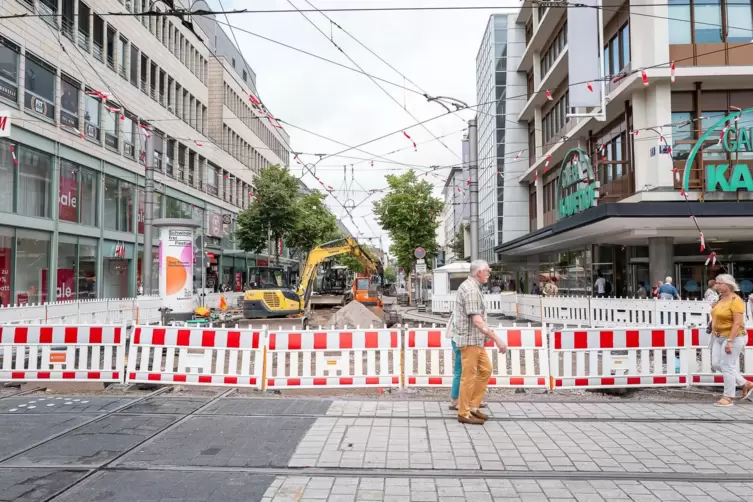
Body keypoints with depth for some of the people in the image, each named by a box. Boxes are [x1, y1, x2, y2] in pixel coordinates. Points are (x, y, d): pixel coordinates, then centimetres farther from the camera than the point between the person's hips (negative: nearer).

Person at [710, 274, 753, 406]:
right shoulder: (721, 298, 8)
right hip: (720, 337, 9)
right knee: (716, 364, 9)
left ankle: (728, 398, 8)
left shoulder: (735, 300, -17)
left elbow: (738, 323, -22)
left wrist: (730, 341, -25)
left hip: (733, 337, -9)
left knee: (727, 366, -3)